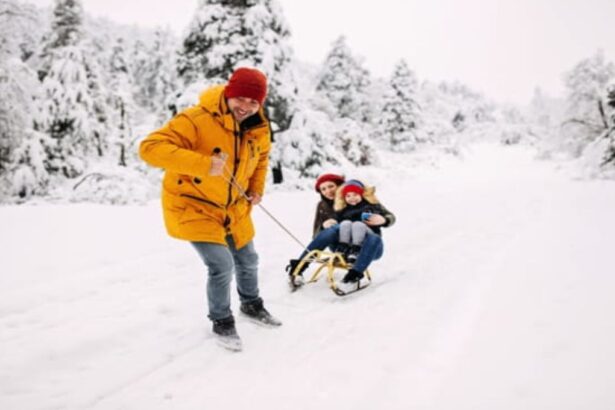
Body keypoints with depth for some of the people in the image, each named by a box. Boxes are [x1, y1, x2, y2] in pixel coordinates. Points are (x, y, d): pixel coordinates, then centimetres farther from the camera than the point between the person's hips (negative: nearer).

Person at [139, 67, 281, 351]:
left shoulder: (259, 129, -7)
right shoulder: (197, 120, -29)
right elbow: (151, 148, -39)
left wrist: (257, 189, 2)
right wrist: (203, 164, -48)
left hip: (234, 209, 7)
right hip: (193, 207, -6)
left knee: (248, 260, 19)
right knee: (221, 264, -16)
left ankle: (252, 305, 49)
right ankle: (222, 322, 13)